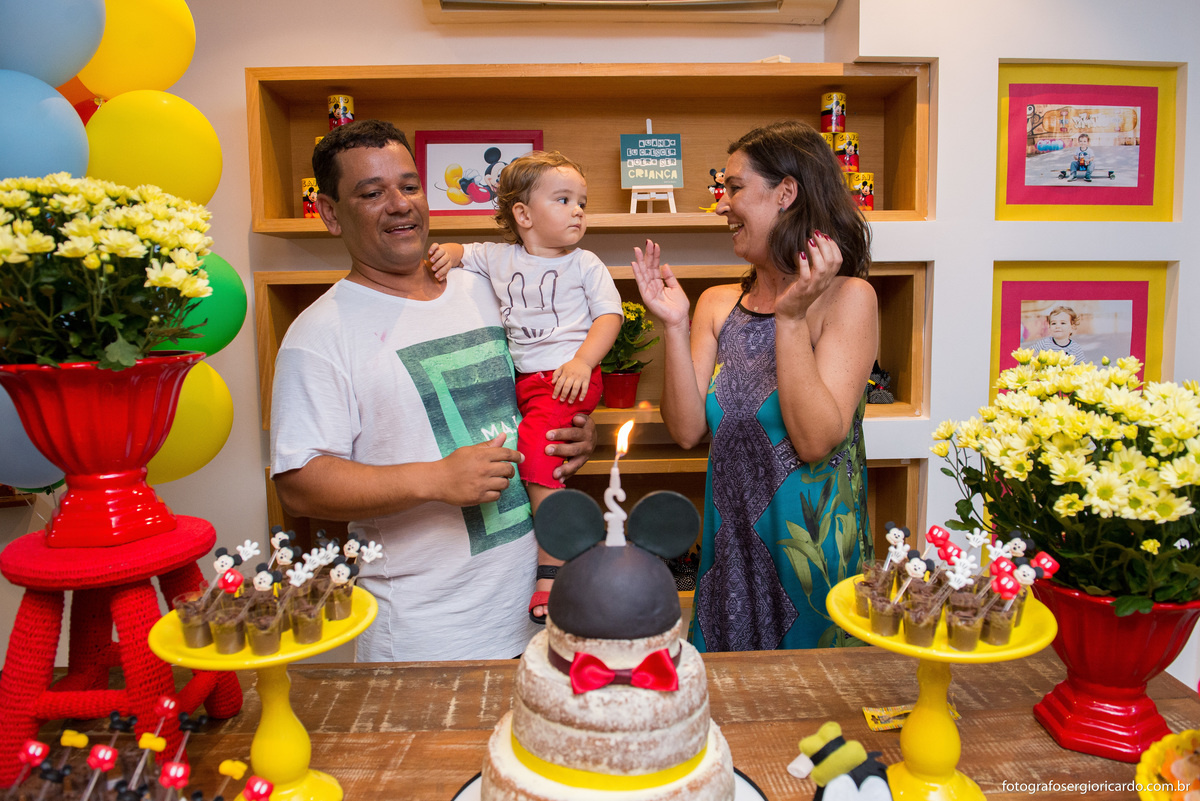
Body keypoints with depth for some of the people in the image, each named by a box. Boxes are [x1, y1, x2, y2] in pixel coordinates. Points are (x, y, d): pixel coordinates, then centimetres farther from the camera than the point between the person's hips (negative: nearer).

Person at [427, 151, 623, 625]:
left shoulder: (585, 264, 5)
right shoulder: (499, 258, 13)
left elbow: (610, 315, -3)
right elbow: (463, 253, 27)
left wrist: (582, 361, -18)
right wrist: (447, 253, 1)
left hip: (567, 379, -5)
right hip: (520, 378, 6)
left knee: (535, 455, -22)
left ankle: (551, 568, -13)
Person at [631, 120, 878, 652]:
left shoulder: (846, 297, -11)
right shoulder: (718, 304, 3)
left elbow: (816, 442, -20)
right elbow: (687, 430, -5)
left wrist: (791, 320, -24)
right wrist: (674, 326, -13)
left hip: (810, 546, -4)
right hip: (732, 547, 4)